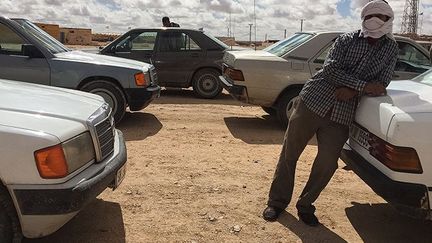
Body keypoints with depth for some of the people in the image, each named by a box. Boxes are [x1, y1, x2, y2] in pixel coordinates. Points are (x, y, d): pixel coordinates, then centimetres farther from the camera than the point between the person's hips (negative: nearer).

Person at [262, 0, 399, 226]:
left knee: (327, 164, -1)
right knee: (289, 154, 2)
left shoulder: (391, 49, 11)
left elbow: (381, 84, 3)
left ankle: (305, 205, 21)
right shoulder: (346, 39, 4)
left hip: (341, 115, 2)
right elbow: (331, 69, -10)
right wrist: (363, 85, -19)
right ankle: (277, 201, 17)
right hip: (312, 100, -1)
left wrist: (353, 91, -13)